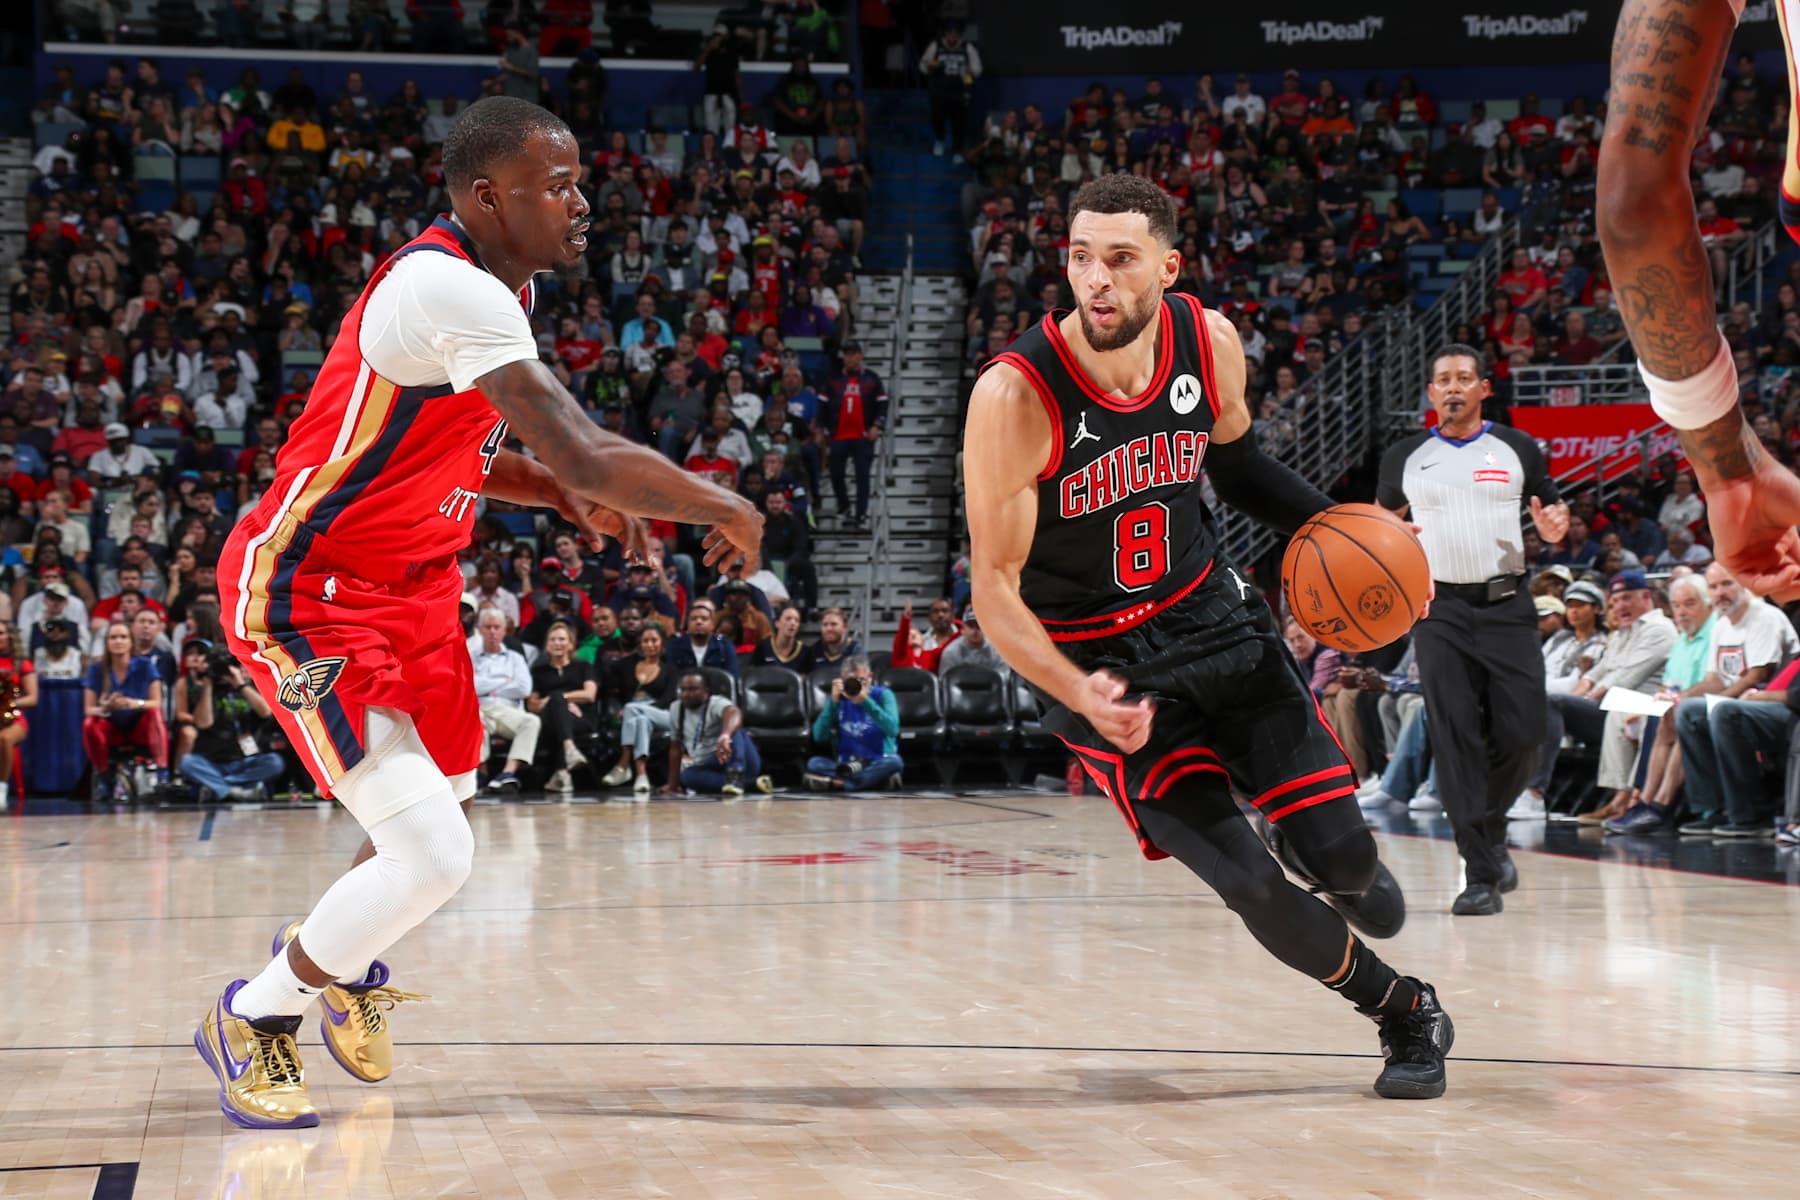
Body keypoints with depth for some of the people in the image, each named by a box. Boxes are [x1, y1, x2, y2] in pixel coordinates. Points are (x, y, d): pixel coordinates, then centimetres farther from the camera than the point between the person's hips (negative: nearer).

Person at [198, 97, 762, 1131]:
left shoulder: (503, 285, 6)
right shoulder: (451, 290, -27)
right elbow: (587, 457, -33)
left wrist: (564, 493, 3)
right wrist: (724, 511, -18)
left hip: (414, 588, 10)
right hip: (308, 596, -10)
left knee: (446, 811, 22)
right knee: (434, 858, -14)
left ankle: (339, 962, 51)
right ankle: (254, 1017, 10)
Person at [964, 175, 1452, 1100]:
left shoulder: (1210, 344, -10)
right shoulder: (1015, 396, -25)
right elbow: (995, 588, -21)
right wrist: (1078, 694, -37)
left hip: (1210, 612, 4)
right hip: (1097, 659, -3)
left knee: (1336, 850, -6)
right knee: (1251, 885, -12)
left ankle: (1349, 873, 35)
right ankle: (1405, 1013, 15)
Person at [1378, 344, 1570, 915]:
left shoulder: (1517, 449, 7)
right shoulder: (1405, 457, 8)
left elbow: (1554, 510, 14)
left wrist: (1555, 527, -11)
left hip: (1507, 605, 0)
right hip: (1440, 609, 0)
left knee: (1520, 734, -6)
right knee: (1456, 740, -9)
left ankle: (1489, 833, 23)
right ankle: (1481, 874, -7)